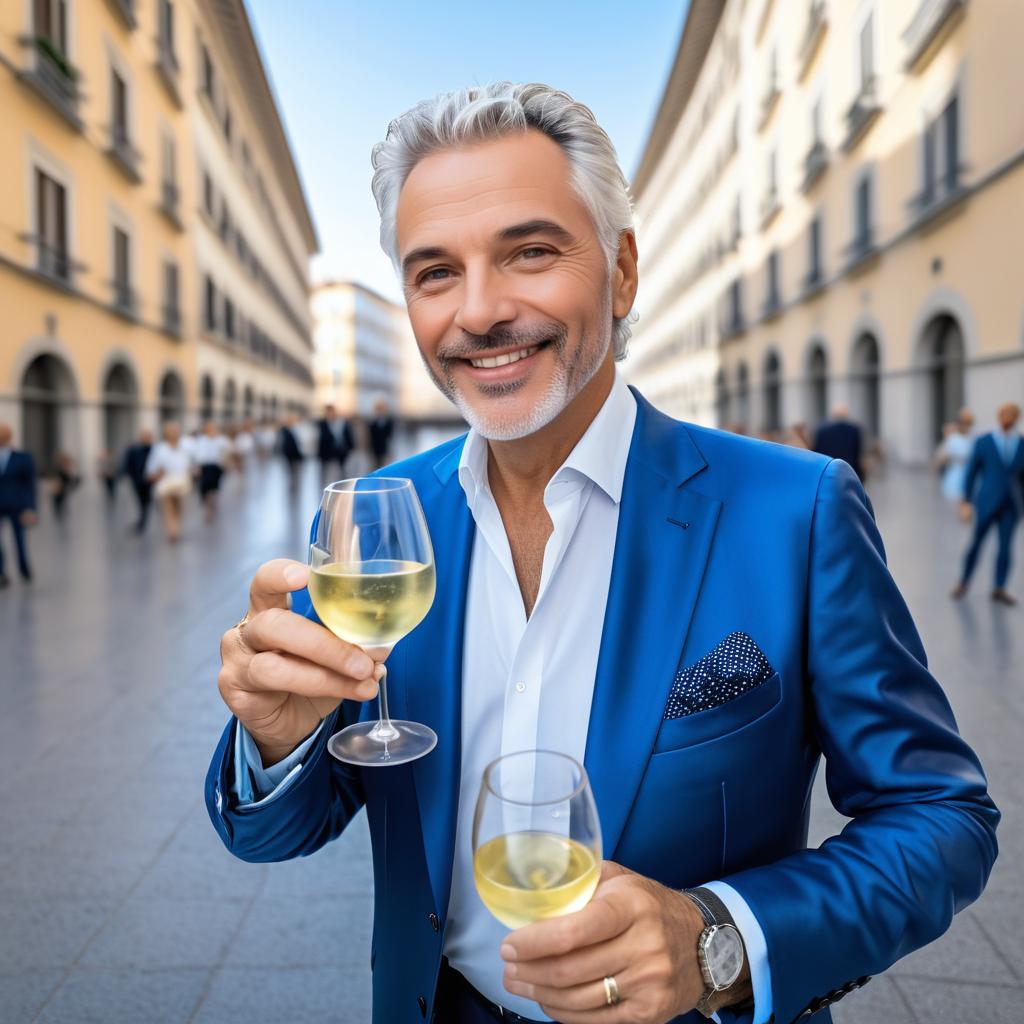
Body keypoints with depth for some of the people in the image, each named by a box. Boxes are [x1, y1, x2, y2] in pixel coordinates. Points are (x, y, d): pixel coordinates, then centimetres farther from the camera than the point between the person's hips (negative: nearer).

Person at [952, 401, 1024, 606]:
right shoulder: (983, 442, -2)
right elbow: (970, 473, 0)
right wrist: (966, 502, -3)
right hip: (987, 503, -2)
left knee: (1005, 546, 0)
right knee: (976, 543, 6)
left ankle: (1000, 589, 11)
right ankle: (963, 583, 22)